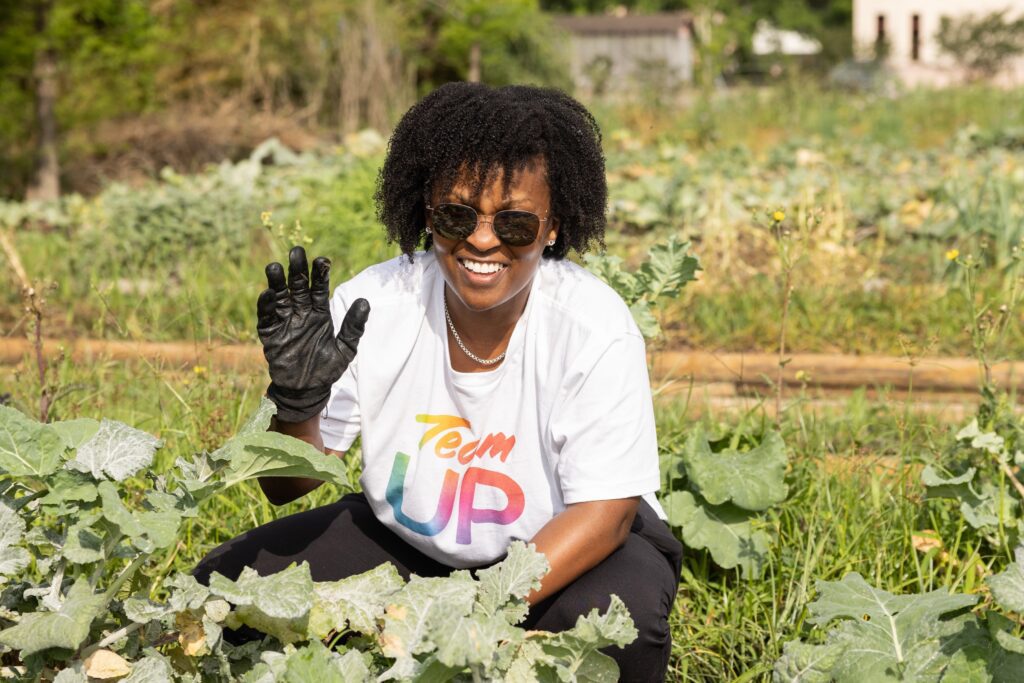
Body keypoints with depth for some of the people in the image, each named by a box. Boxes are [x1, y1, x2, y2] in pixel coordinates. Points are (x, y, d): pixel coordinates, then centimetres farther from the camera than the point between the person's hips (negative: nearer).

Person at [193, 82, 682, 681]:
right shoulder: (372, 305, -16)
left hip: (563, 546, -3)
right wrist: (297, 400, -32)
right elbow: (286, 486, -9)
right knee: (225, 583, -13)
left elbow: (604, 512, -21)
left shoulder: (597, 331, -23)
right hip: (405, 537, 3)